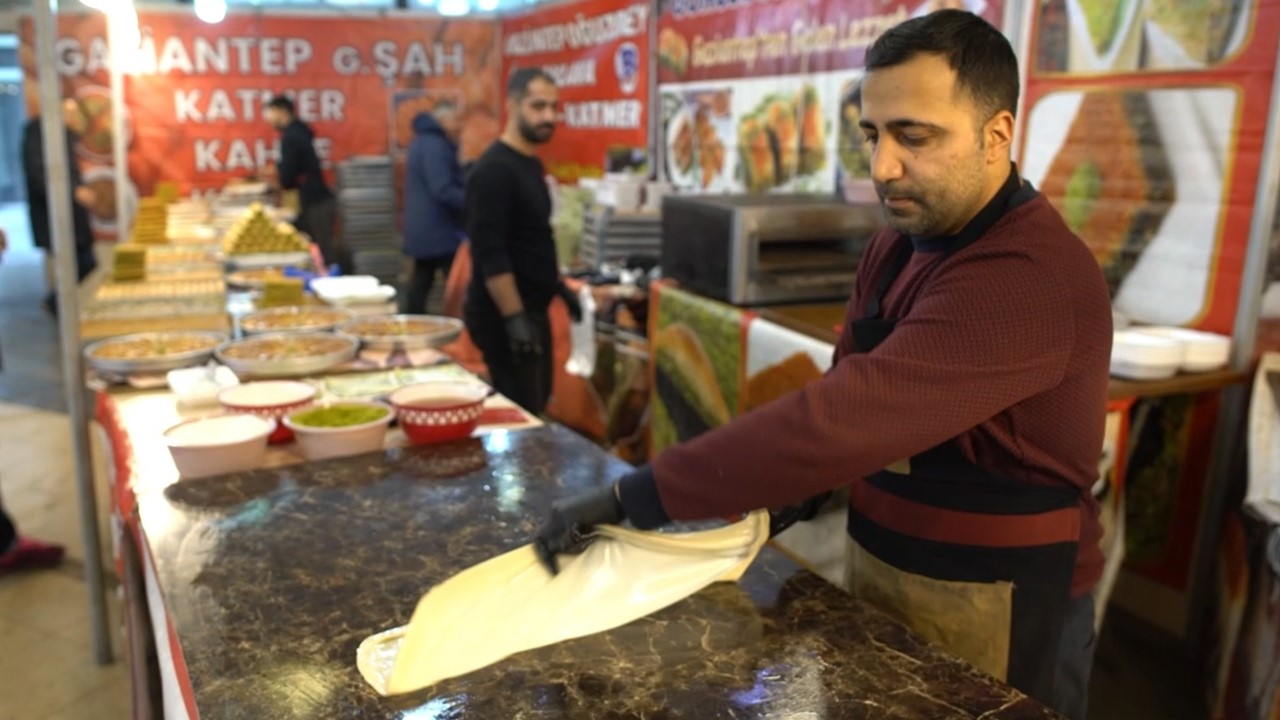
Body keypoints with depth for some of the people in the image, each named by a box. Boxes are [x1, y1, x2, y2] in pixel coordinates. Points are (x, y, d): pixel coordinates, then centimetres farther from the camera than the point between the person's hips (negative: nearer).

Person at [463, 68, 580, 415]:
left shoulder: (531, 163, 11)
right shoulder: (495, 170, -18)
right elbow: (489, 254, -23)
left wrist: (559, 286, 22)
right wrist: (514, 318, -26)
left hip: (532, 308, 10)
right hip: (504, 315, -10)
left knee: (536, 405, 16)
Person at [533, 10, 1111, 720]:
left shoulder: (1032, 277, -28)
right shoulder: (898, 242, 2)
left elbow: (845, 416, -37)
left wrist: (629, 496, -34)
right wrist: (802, 486, -9)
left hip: (992, 610, -7)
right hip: (876, 567, 7)